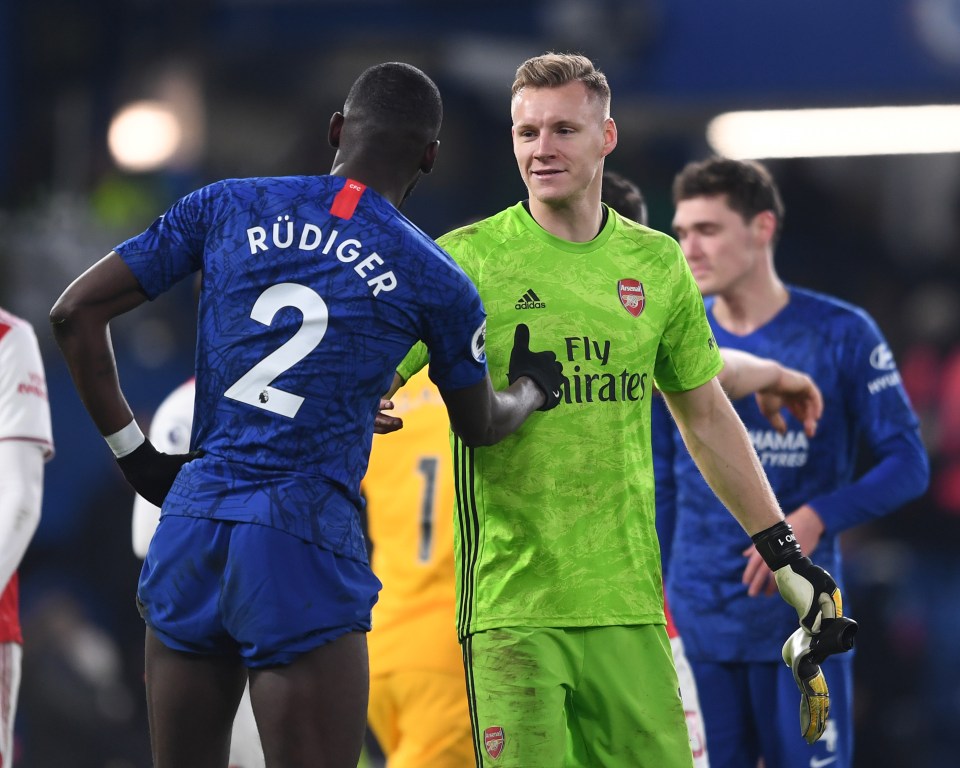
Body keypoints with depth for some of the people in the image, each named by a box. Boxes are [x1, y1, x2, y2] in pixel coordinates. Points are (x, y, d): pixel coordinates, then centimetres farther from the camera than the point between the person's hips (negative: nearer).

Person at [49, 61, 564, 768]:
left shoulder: (226, 207, 8)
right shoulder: (436, 282, 2)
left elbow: (77, 312, 7)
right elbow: (479, 425, 20)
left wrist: (132, 450, 13)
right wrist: (533, 388, 43)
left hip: (191, 524, 4)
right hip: (304, 545, -4)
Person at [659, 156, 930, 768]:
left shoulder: (842, 334, -3)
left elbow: (909, 463, -4)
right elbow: (659, 485, 12)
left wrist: (816, 517, -19)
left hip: (801, 624, -2)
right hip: (695, 625, 3)